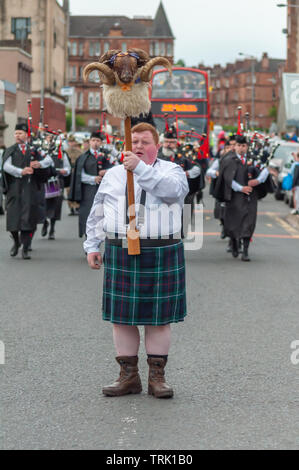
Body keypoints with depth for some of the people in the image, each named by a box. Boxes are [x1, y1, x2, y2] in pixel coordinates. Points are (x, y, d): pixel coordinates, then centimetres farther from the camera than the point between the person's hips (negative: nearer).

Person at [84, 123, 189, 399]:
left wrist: (141, 168, -24)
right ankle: (129, 377, 11)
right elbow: (97, 214, 18)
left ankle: (157, 377, 10)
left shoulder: (171, 171, 6)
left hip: (162, 255, -2)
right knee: (122, 316, 2)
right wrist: (92, 246, 10)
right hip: (120, 253, 2)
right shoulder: (113, 175, 14)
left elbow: (173, 190, -18)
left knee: (158, 317, 2)